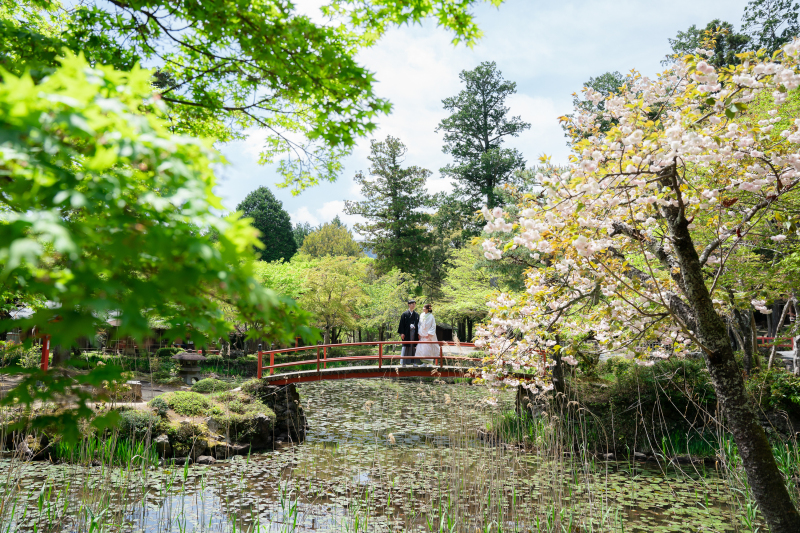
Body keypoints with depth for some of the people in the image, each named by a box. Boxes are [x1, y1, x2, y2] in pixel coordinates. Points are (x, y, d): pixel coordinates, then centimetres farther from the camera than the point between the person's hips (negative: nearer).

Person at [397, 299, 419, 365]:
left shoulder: (416, 314, 12)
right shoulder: (404, 314, 1)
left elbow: (418, 324, 12)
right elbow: (401, 324, -2)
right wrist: (402, 333, -10)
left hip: (414, 332, 3)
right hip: (407, 333, -3)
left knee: (414, 347, 3)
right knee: (406, 347, -2)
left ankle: (414, 362, 9)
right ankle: (404, 362, 4)